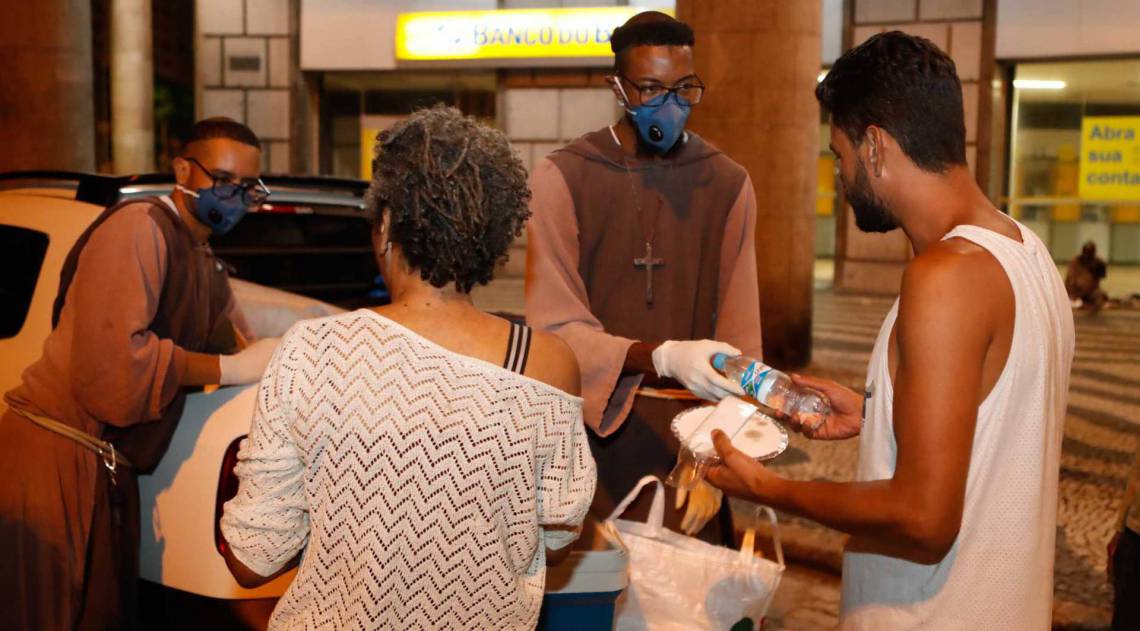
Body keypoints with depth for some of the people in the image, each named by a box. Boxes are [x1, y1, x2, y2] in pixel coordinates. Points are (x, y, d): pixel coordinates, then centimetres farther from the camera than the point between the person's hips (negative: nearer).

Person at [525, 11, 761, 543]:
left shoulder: (727, 183, 2)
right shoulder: (562, 177, -5)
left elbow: (738, 338, 0)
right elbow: (556, 327, -12)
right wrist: (663, 359, -27)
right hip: (591, 424, -1)